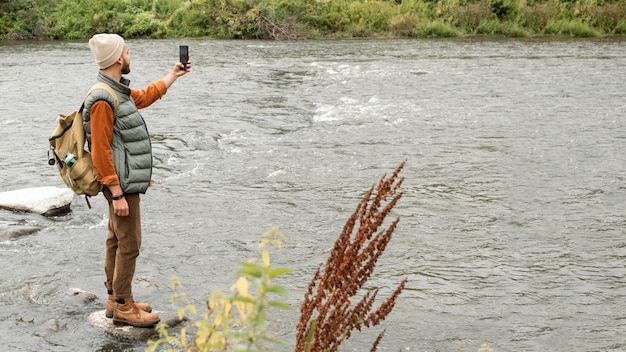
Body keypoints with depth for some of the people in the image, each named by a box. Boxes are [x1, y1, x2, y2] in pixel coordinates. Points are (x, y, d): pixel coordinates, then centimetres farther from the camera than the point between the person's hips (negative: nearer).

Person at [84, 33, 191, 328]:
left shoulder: (118, 91, 10)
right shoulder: (103, 99, -21)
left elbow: (144, 97, 33)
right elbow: (100, 151, -23)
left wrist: (172, 76, 37)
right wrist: (117, 193, -22)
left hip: (124, 183, 11)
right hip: (122, 185, -11)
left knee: (116, 241, 17)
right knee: (129, 245, -3)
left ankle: (115, 299, 27)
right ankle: (123, 308, 7)